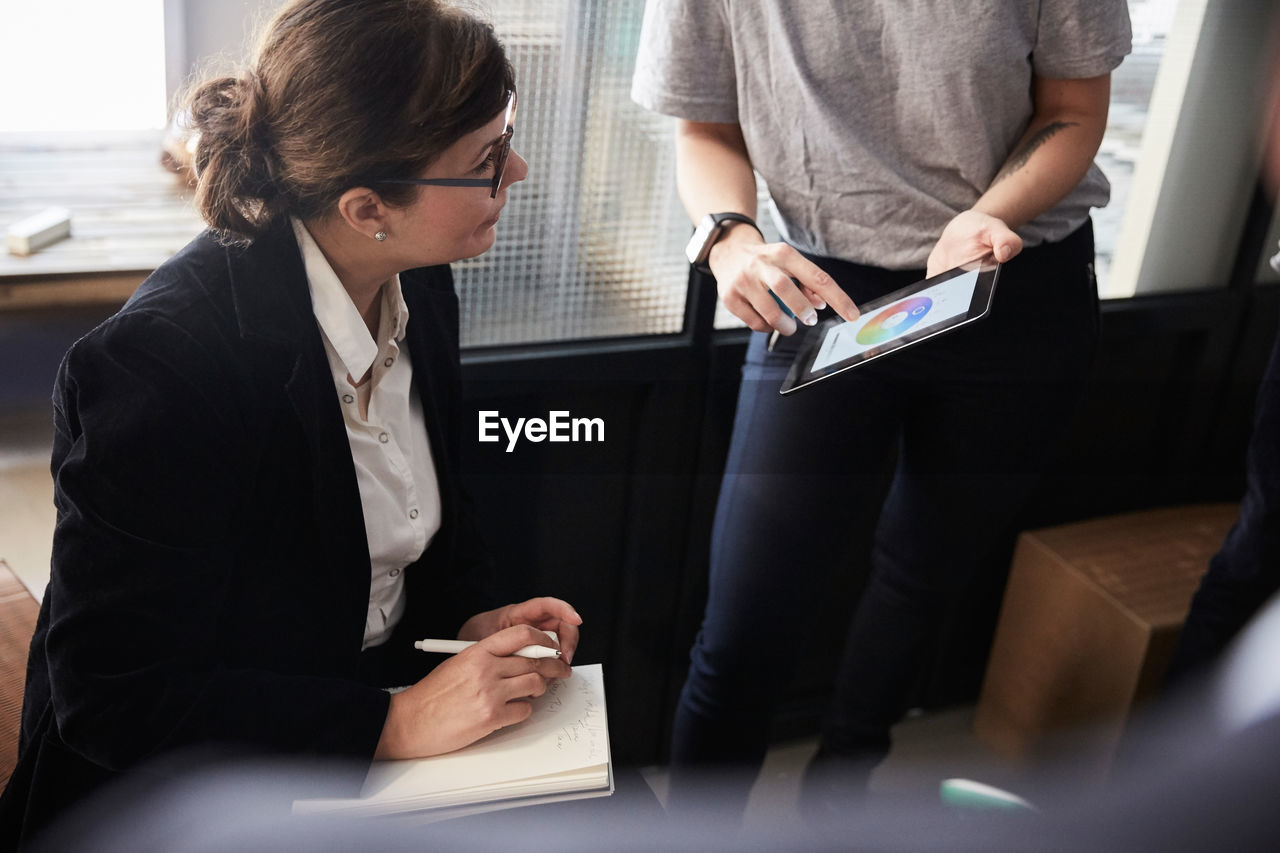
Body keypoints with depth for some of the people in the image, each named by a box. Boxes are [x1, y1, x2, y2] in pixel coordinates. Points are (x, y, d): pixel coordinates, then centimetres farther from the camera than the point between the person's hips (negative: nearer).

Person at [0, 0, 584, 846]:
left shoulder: (417, 285, -4)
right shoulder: (160, 364, -27)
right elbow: (113, 699, -23)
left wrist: (473, 617, -5)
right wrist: (394, 725, -26)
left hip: (396, 695, 7)